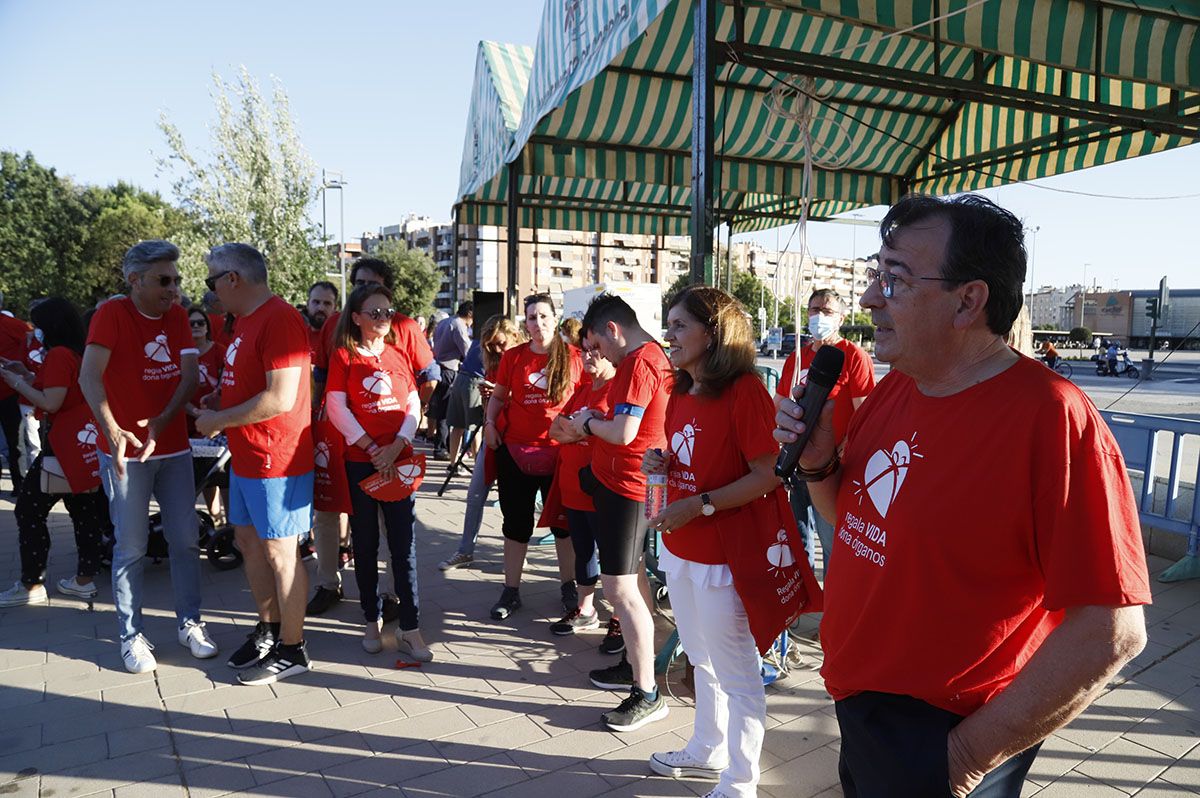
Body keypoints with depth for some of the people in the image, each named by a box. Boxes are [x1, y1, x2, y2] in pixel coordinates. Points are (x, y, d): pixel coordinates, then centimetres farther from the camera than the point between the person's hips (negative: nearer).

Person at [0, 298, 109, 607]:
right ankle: (85, 579, 19)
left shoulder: (58, 355, -13)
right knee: (86, 513, 12)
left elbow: (51, 403, -18)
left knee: (29, 509, 1)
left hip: (68, 446, -9)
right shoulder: (81, 353, 13)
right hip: (88, 444, 9)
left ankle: (31, 585, 5)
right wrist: (27, 375, 14)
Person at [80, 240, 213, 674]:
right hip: (126, 449, -4)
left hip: (173, 446, 4)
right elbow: (89, 376, -18)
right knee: (131, 547, 2)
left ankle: (189, 623, 22)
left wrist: (162, 421, -17)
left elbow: (190, 375, -2)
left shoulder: (177, 316, 6)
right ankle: (131, 635, 17)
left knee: (185, 539, 8)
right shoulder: (112, 313, -8)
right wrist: (112, 430, -31)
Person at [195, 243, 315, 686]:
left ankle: (292, 650, 15)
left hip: (275, 461, -10)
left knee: (279, 552, 0)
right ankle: (269, 628, 35)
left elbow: (280, 398, -26)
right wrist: (214, 412, 5)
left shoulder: (280, 319, -19)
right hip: (245, 457, 10)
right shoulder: (245, 320, 13)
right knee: (248, 540, 18)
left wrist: (220, 420, -16)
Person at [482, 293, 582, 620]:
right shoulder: (513, 357, 2)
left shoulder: (573, 358, -2)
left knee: (563, 520, 11)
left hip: (560, 450, -1)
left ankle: (569, 586, 28)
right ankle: (511, 590, 22)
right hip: (515, 449, 1)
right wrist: (490, 423, -4)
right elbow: (498, 396, 12)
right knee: (516, 522, 10)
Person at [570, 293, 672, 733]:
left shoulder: (638, 363, -20)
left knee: (620, 589, -6)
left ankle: (647, 695, 3)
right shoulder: (654, 356, 12)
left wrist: (589, 422, -6)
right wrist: (598, 420, 7)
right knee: (632, 578, 19)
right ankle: (633, 664, 34)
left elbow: (623, 433, -24)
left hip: (624, 486, -11)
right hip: (627, 481, 11)